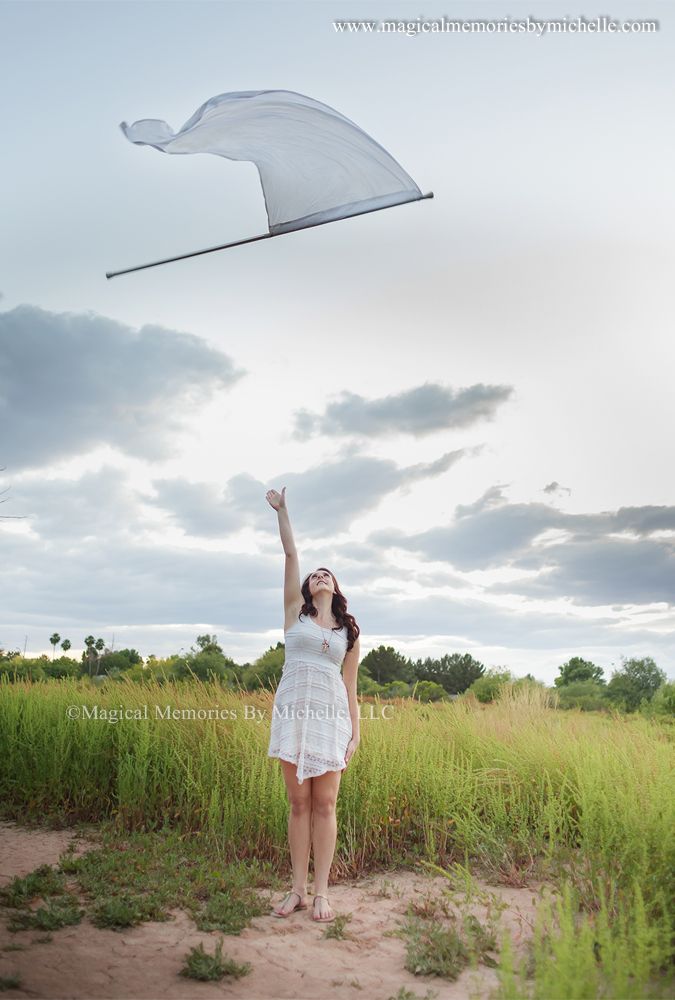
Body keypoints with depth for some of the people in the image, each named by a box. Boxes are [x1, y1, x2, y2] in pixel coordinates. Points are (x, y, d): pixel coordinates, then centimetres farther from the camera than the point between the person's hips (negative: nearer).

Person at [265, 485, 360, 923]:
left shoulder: (349, 630, 13)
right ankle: (298, 889, 14)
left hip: (331, 714, 0)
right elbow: (291, 555, 5)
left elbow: (351, 686, 11)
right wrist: (282, 510, 3)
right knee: (299, 803, 4)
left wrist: (357, 731, 5)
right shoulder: (295, 612, 10)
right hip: (293, 710, 0)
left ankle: (321, 892, 10)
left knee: (324, 805, 1)